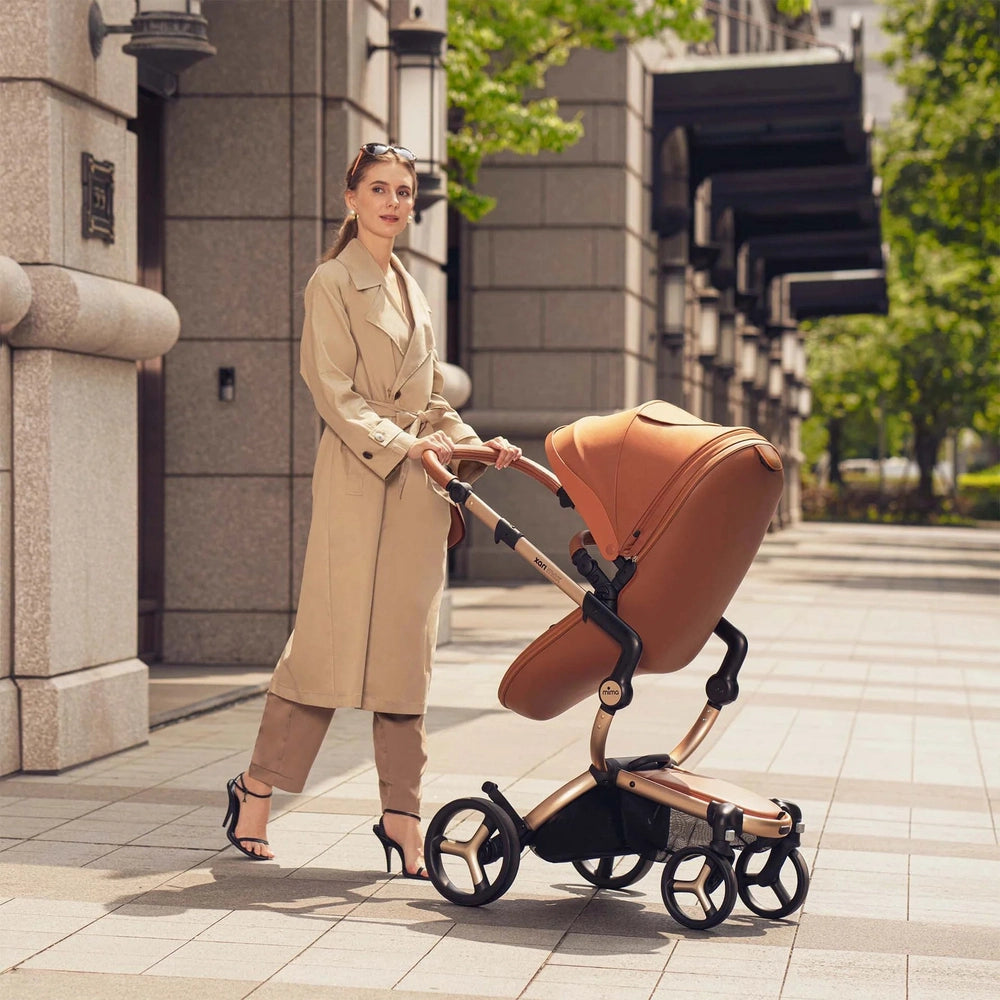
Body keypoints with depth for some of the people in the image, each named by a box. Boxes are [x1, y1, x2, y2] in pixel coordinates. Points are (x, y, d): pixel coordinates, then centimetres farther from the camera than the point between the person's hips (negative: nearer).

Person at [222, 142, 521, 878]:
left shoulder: (409, 287, 18)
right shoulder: (333, 283, -4)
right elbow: (334, 391, -12)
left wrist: (476, 445, 9)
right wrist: (401, 444, -21)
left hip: (417, 486, 7)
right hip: (358, 478, -7)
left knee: (408, 646, 4)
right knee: (334, 637, -6)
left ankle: (402, 815, 7)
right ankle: (257, 789, 10)